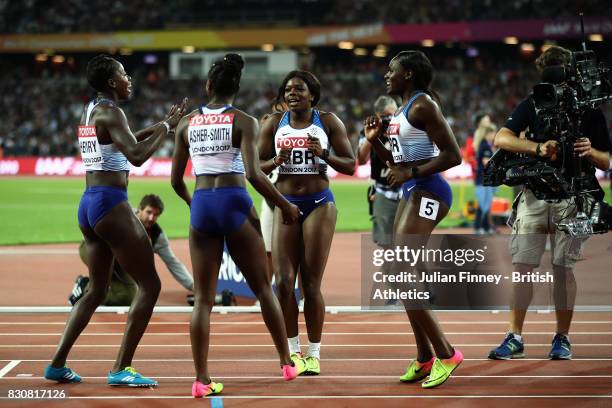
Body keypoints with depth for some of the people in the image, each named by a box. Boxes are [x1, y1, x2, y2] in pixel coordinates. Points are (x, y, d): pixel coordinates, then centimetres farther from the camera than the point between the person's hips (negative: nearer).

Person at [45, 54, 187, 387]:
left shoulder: (90, 111, 16)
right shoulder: (110, 112, -12)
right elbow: (137, 156, -23)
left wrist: (161, 125, 26)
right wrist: (166, 126, -11)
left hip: (88, 204, 9)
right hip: (110, 204, -9)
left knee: (97, 290, 19)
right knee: (149, 285, -2)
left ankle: (57, 364, 15)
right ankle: (121, 369, -4)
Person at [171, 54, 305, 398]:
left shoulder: (188, 124, 8)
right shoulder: (244, 121, -4)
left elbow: (176, 181, 11)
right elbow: (253, 174, -15)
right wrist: (285, 206, -3)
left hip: (201, 205, 3)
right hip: (234, 203, -3)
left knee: (204, 298, 5)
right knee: (263, 288, 13)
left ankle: (201, 380, -1)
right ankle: (288, 363, 24)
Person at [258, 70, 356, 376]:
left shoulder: (328, 122, 1)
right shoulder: (273, 124, 6)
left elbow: (350, 165, 1)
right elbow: (257, 166, 7)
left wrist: (324, 154, -16)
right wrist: (277, 160, -13)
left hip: (319, 204, -2)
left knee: (311, 284, -2)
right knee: (284, 281, -5)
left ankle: (314, 353, 10)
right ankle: (293, 350, 9)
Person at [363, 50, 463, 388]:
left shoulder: (423, 106, -13)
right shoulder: (403, 110, 17)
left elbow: (453, 155, -19)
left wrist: (410, 172, -20)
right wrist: (375, 141, 12)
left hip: (427, 194, -10)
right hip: (412, 194, 10)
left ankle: (445, 354, -7)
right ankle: (424, 358, 18)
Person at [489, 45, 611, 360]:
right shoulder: (533, 103, 5)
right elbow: (501, 138, -8)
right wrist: (538, 148, -22)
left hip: (571, 196, -1)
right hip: (535, 192, 1)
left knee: (563, 268, 1)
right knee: (522, 266, -1)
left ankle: (562, 338, 12)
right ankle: (515, 338, 4)